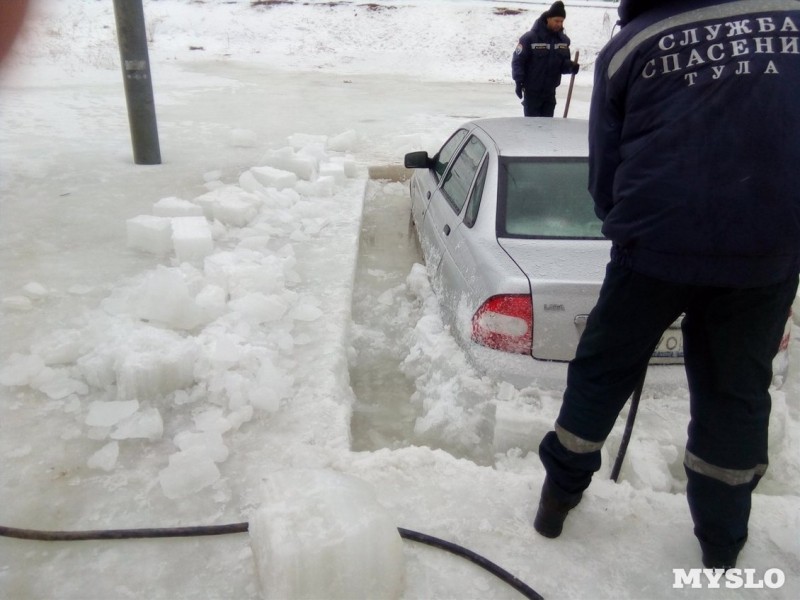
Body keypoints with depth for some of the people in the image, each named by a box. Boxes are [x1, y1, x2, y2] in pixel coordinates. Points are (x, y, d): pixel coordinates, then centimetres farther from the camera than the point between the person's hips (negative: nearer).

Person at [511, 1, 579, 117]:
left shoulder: (564, 40, 5)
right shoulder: (530, 37, -13)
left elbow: (563, 63, 11)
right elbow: (517, 61, -12)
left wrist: (571, 66, -12)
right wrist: (519, 82, -19)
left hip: (550, 91, 6)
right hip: (532, 91, -5)